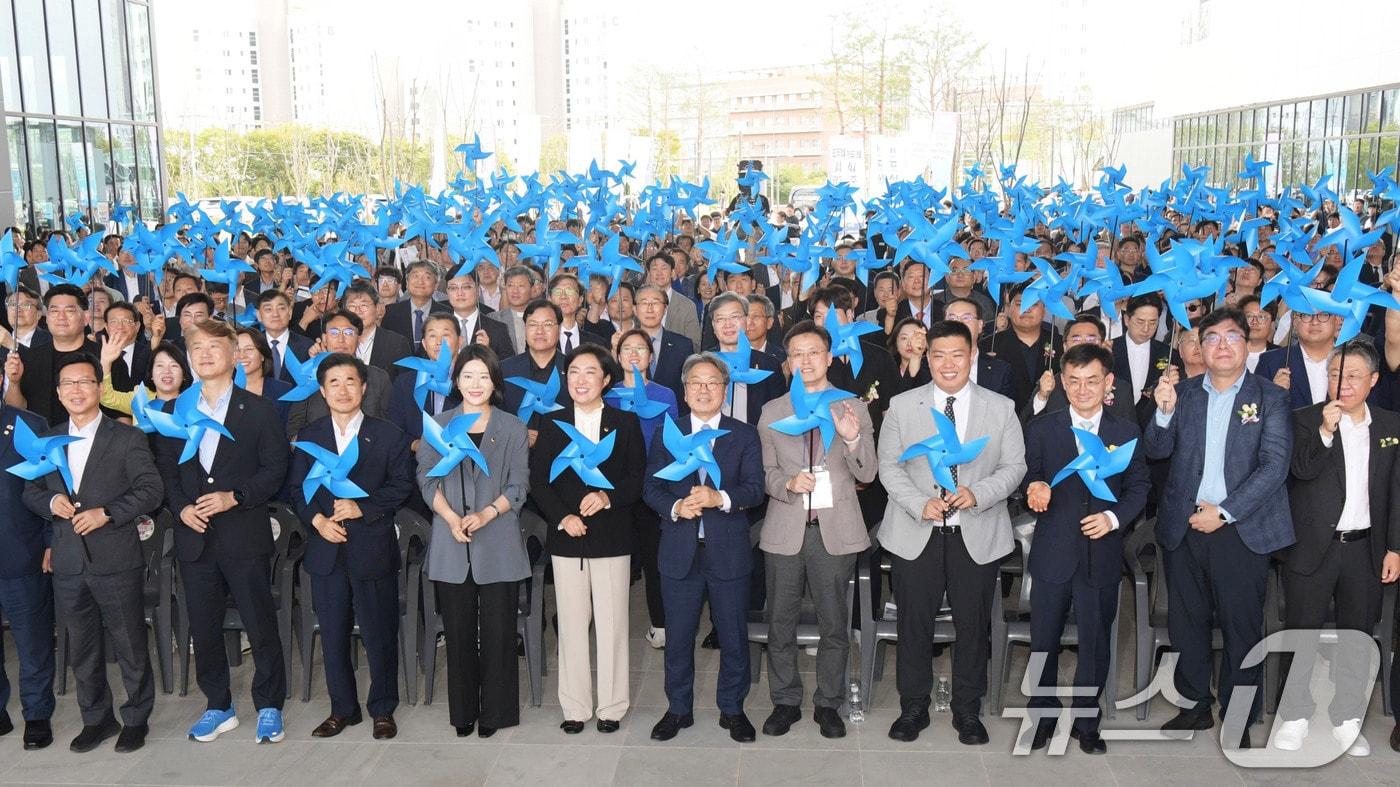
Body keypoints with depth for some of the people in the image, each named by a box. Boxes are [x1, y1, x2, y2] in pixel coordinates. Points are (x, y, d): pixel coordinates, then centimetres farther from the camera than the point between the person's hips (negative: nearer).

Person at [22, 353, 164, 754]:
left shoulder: (127, 438, -3)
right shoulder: (47, 440, 11)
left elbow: (151, 491, -8)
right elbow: (30, 491, 15)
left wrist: (106, 513, -19)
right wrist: (51, 501, -7)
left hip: (117, 563, -4)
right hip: (68, 566, 5)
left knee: (130, 647, 5)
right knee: (83, 650, 15)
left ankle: (136, 720, 21)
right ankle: (97, 719, 30)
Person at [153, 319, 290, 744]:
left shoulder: (259, 409, 1)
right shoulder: (174, 411, 11)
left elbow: (275, 468, -3)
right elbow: (165, 468, 11)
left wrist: (234, 497, -15)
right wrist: (180, 507, -6)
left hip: (244, 534, -3)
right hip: (194, 536, 4)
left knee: (261, 625, 0)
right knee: (204, 627, 10)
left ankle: (269, 707, 14)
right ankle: (218, 706, 24)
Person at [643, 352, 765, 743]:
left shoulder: (744, 435, 4)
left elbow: (754, 489, -5)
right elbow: (651, 487, 3)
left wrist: (720, 498, -23)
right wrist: (675, 507, -16)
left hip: (729, 552, -1)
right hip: (679, 553, 1)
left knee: (734, 635, 8)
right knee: (678, 635, 10)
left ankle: (732, 708, 25)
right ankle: (678, 708, 26)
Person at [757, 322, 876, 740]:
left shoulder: (853, 408, 4)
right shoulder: (772, 412, 9)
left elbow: (867, 474, 0)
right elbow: (765, 470, 8)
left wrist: (853, 438, -19)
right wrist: (788, 482, -14)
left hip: (835, 529, -1)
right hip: (785, 530, 1)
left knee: (834, 623, 6)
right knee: (781, 622, 6)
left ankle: (828, 704, 20)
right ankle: (785, 702, 21)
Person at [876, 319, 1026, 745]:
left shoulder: (1001, 408, 3)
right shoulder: (902, 406, 2)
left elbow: (1014, 466, 2)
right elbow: (889, 466, 1)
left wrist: (978, 494, -16)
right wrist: (920, 503, -14)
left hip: (977, 535, 0)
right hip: (916, 534, 0)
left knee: (973, 625, 9)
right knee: (914, 624, 7)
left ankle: (968, 711, 25)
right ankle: (913, 708, 23)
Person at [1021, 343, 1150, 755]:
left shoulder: (1127, 432, 4)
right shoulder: (1041, 429, 1)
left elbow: (1139, 487, 4)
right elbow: (1029, 480, 2)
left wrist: (1114, 517, -12)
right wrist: (1035, 490, -21)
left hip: (1101, 554, 0)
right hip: (1053, 552, 0)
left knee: (1096, 643, 10)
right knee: (1043, 641, 10)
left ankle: (1086, 721, 27)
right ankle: (1043, 714, 28)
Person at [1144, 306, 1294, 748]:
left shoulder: (1270, 397, 1)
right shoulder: (1182, 393, 8)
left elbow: (1275, 464, -7)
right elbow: (1156, 451, 2)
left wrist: (1224, 512, -13)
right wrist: (1164, 412, -17)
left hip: (1240, 529, -3)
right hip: (1183, 528, 3)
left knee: (1241, 628, 2)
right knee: (1187, 623, 11)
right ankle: (1195, 706, 26)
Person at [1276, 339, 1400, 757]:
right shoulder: (1305, 419, -3)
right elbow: (1302, 470, -16)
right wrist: (1325, 432, -30)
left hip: (1365, 549, 3)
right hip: (1313, 546, -3)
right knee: (1302, 632, 4)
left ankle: (1346, 721, 22)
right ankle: (1294, 718, 16)